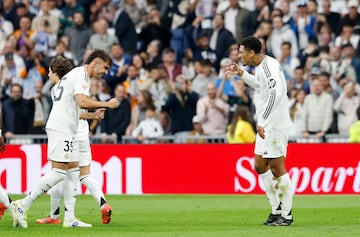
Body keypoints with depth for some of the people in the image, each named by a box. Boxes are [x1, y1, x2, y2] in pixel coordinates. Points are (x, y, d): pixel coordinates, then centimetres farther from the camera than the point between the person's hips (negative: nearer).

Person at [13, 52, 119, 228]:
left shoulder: (76, 74, 23)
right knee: (59, 172, -11)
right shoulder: (81, 74, -7)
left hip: (66, 130, 10)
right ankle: (23, 205, -9)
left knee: (73, 170, 8)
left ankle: (69, 218, 7)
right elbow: (82, 101, -21)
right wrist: (107, 104, -11)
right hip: (61, 129, -10)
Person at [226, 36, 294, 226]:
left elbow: (275, 93, -29)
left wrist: (262, 122, -29)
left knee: (277, 168, -7)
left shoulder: (269, 66, -17)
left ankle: (287, 215, -2)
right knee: (260, 165, 12)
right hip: (266, 125, 10)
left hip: (275, 125, -10)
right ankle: (276, 209, 18)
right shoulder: (260, 66, 13)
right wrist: (241, 74, 23)